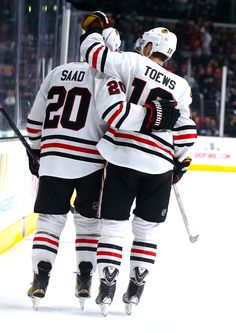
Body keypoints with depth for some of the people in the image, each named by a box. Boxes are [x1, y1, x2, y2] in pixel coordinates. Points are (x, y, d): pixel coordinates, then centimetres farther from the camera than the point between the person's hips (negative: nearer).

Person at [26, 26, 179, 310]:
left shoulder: (56, 73, 12)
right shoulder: (104, 79, -7)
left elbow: (35, 119, 17)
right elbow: (118, 113, -24)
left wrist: (35, 151, 28)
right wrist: (152, 116, -21)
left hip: (53, 159, 3)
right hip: (90, 162, -3)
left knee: (50, 219, 7)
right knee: (88, 221, 12)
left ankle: (40, 278, -3)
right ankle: (85, 282, 13)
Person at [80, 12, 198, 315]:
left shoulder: (134, 63, 0)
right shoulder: (180, 86, 11)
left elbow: (96, 55, -5)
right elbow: (186, 132, 9)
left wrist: (94, 29, 14)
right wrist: (181, 163, 22)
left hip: (122, 159, -2)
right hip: (159, 165, 3)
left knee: (113, 224, 4)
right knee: (146, 228, 13)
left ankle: (107, 287, 0)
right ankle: (135, 290, 13)